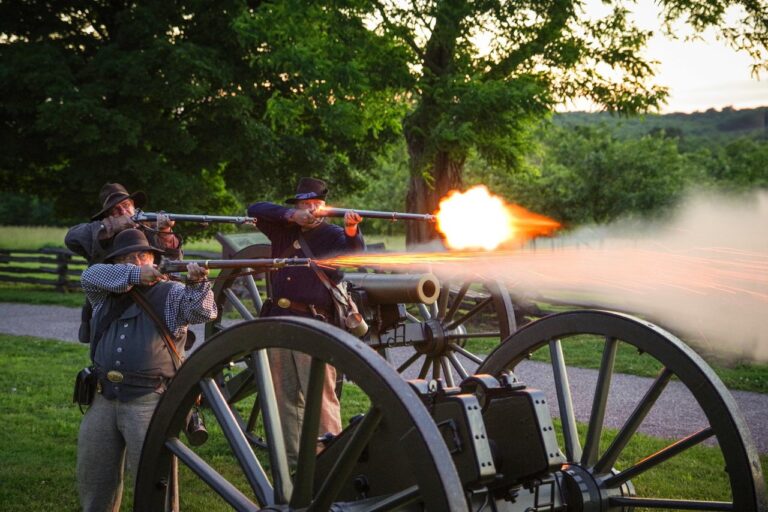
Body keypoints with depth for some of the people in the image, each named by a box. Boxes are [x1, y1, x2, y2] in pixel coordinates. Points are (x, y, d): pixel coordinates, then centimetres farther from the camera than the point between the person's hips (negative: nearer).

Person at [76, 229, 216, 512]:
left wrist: (196, 283, -35)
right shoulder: (105, 294, 12)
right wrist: (135, 275, -17)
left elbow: (202, 310, -15)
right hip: (103, 400, 5)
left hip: (149, 402, -5)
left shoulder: (169, 294, 1)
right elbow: (92, 275, -7)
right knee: (93, 478, 16)